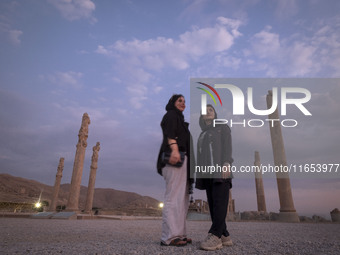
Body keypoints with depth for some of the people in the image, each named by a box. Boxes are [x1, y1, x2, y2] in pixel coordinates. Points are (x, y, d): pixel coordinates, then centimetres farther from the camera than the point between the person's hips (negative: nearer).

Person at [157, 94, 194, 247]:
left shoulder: (179, 118, 32)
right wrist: (174, 149, -31)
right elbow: (170, 133, -15)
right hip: (176, 159, -10)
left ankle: (179, 234, 11)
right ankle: (169, 237, -12)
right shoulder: (171, 115, 5)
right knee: (174, 197, -13)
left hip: (182, 160, 10)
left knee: (182, 199, 7)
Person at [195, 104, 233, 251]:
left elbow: (227, 145, -2)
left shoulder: (223, 127, 13)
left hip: (220, 168, -6)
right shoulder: (202, 135, 27)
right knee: (213, 204, -2)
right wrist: (199, 174, 11)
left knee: (219, 202, -14)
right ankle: (224, 236, 0)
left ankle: (214, 236, -20)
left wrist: (226, 163, -18)